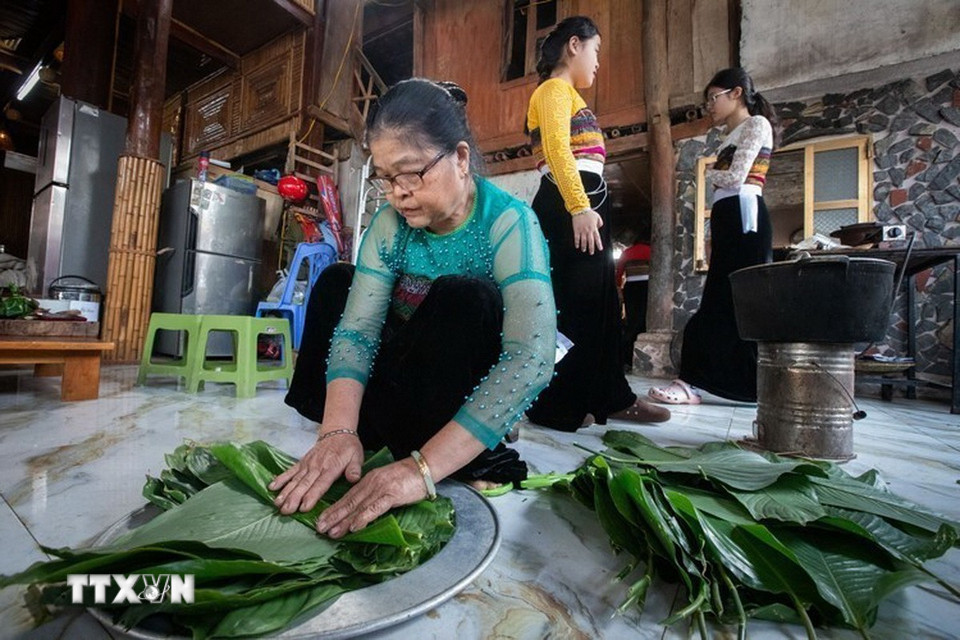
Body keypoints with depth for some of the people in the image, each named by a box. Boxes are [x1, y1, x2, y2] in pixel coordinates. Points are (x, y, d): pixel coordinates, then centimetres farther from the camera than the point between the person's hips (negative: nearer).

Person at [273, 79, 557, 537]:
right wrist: (339, 431, -34)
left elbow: (533, 355, -37)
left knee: (465, 297, -31)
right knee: (335, 283, -4)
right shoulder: (390, 225, -9)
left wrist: (423, 467, -43)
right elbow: (355, 330, -18)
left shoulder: (509, 223, -23)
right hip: (405, 381, 5)